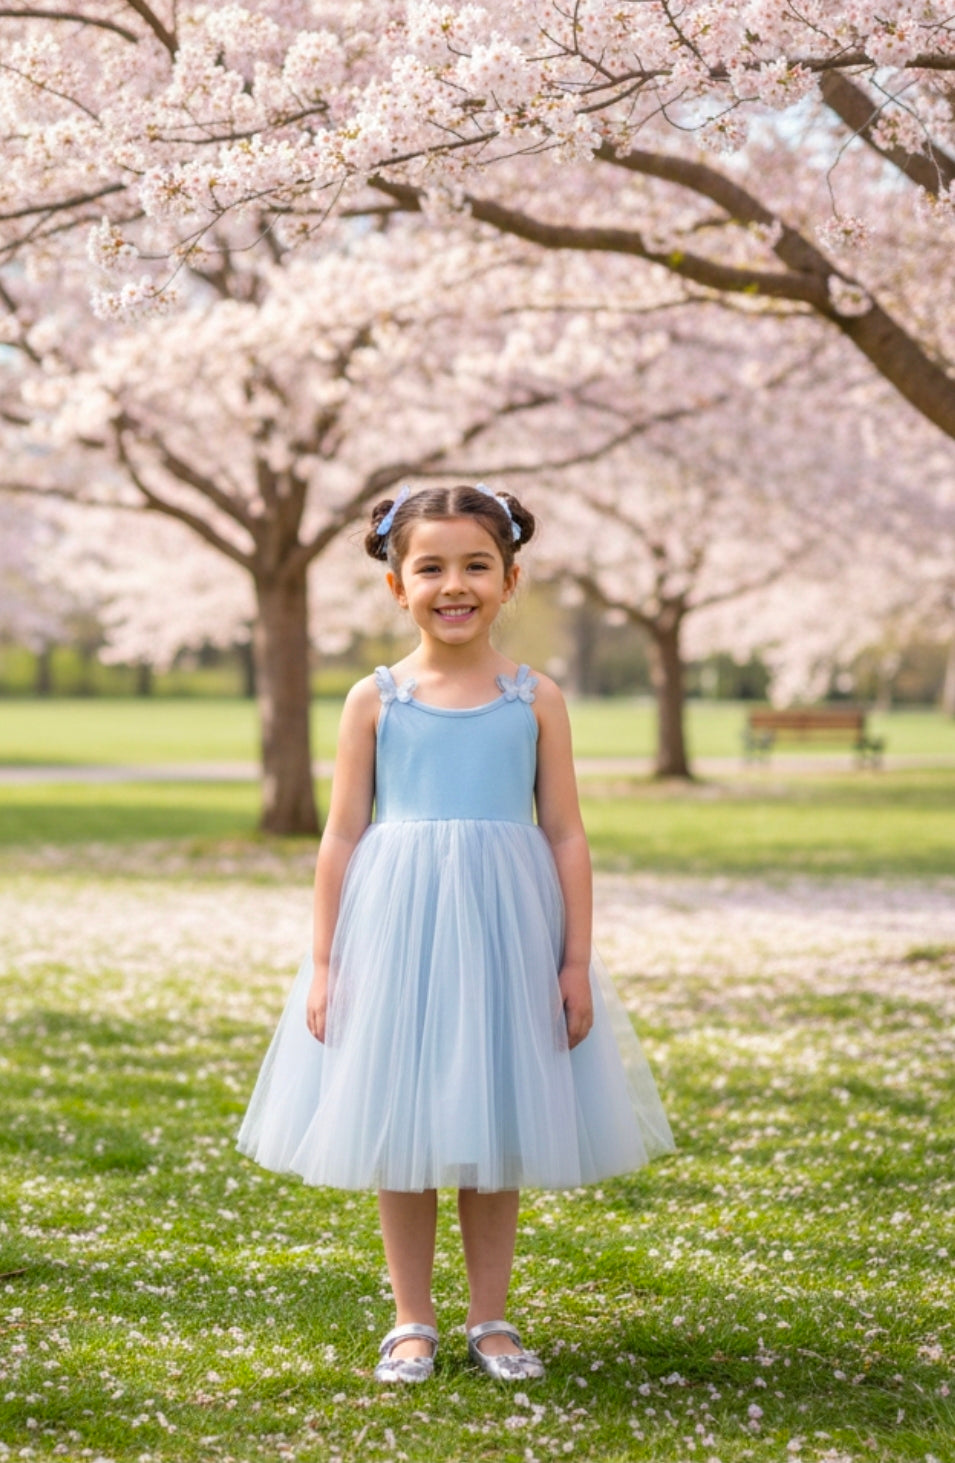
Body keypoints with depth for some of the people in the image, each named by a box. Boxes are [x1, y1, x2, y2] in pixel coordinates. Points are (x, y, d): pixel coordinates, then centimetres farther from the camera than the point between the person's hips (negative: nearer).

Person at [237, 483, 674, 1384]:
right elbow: (343, 835, 3)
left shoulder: (535, 700, 1)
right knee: (399, 1135, 6)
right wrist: (323, 962, 0)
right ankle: (412, 1322, 18)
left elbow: (566, 836, 2)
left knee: (495, 1135, 8)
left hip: (504, 934, 0)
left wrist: (576, 961, -2)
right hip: (397, 929, 0)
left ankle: (490, 1320, 21)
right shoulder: (376, 700, 1)